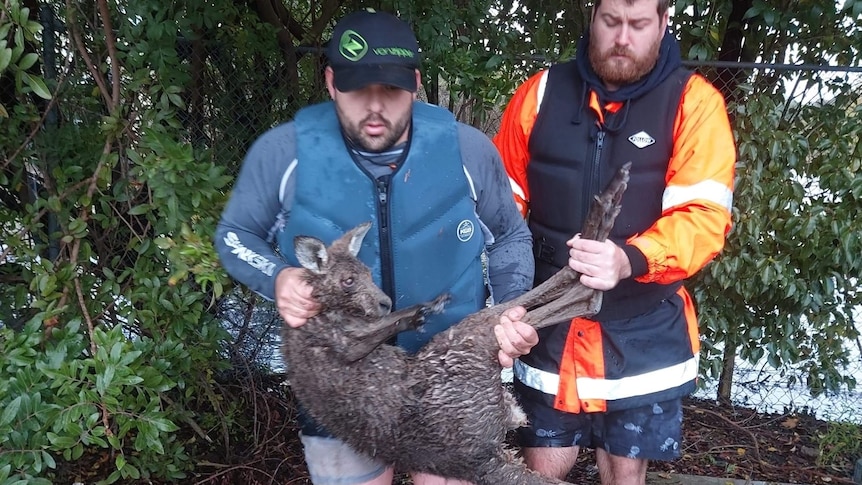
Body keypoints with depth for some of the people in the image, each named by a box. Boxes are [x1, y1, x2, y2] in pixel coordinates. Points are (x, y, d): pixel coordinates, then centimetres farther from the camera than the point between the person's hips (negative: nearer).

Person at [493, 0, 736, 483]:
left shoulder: (693, 101, -7)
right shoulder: (542, 92, 0)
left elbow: (705, 217, -17)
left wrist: (630, 260, -36)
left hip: (645, 334, -1)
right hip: (549, 325, 2)